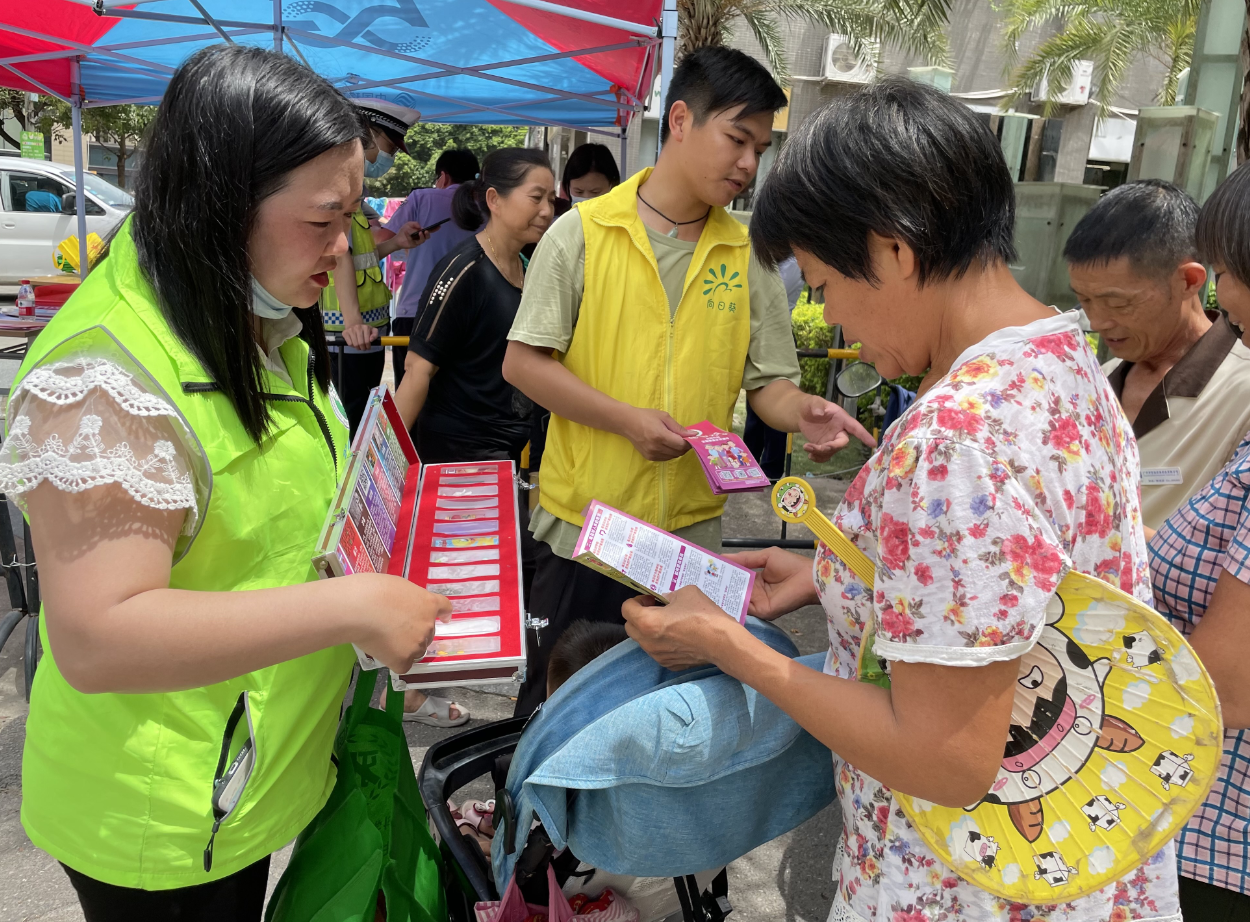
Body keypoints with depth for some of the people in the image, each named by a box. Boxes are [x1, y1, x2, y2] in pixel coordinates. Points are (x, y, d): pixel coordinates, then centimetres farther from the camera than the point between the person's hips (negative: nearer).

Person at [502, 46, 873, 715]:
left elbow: (769, 380, 5)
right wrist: (629, 419, -17)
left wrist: (803, 412, -18)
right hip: (582, 518, -2)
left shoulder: (748, 255, 3)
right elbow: (522, 362, -7)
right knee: (553, 700, 14)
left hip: (692, 528, 3)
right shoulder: (583, 233, -6)